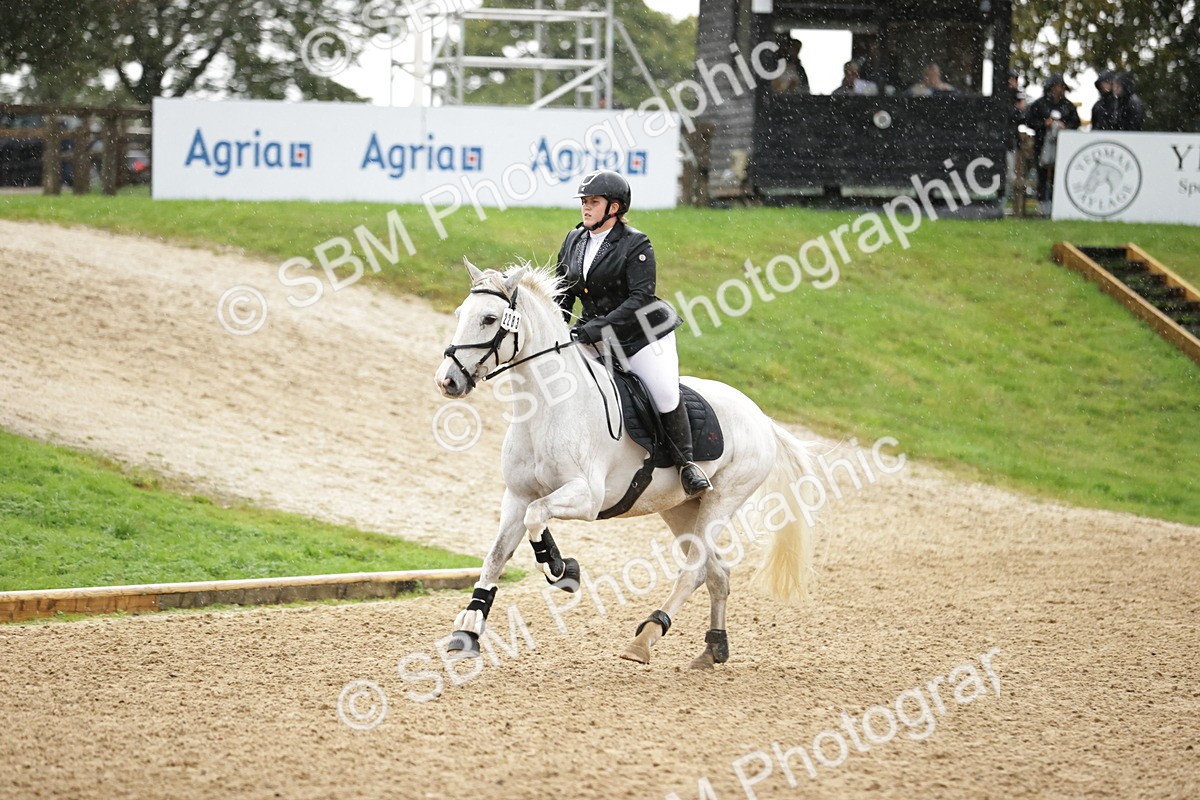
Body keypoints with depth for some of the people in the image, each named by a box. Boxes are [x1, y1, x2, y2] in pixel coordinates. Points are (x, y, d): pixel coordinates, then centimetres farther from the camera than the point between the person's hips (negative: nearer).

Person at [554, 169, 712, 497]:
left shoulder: (635, 244, -12)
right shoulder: (573, 242, 7)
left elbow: (640, 298, -20)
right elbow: (563, 295, 15)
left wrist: (597, 329, -28)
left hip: (642, 333, -6)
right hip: (597, 338, 6)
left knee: (666, 397, -14)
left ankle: (686, 463, 5)